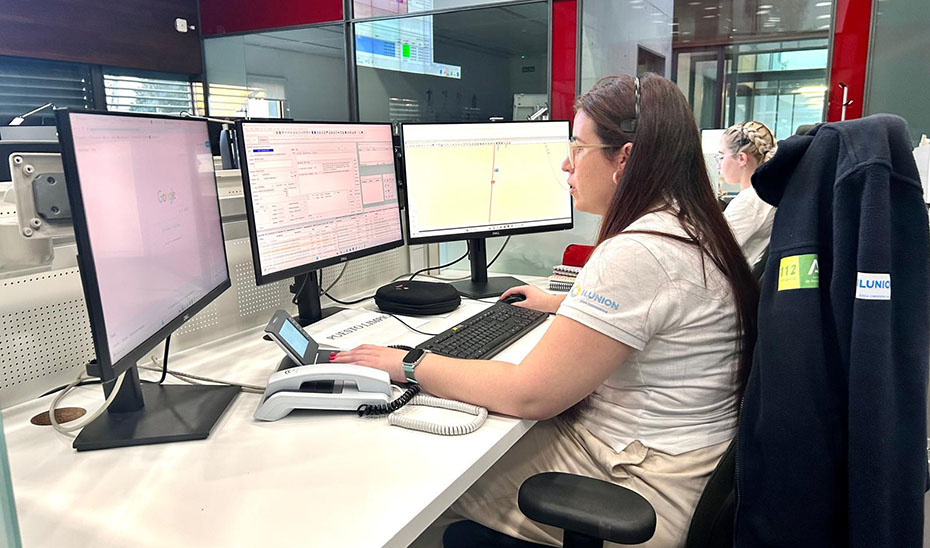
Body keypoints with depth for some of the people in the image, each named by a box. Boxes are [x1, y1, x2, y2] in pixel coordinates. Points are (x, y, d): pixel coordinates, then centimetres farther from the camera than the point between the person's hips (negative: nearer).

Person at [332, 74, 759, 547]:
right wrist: (561, 305, 30)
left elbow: (528, 394, -25)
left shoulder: (636, 254, -27)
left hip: (638, 486, -9)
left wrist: (407, 365, -15)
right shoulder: (686, 229, 6)